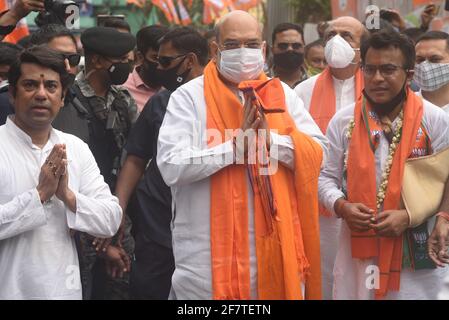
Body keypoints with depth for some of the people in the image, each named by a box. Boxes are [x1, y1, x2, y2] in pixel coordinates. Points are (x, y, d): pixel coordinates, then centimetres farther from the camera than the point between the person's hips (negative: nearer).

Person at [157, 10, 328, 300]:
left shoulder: (283, 95, 10)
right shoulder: (189, 97, -3)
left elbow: (316, 153, 2)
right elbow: (171, 166, -14)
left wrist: (271, 139, -14)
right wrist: (236, 145, -16)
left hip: (275, 246, 3)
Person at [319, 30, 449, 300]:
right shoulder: (343, 121, 4)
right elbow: (326, 177, 10)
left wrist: (409, 216, -15)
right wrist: (342, 206, -10)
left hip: (417, 255, -2)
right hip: (357, 249, 2)